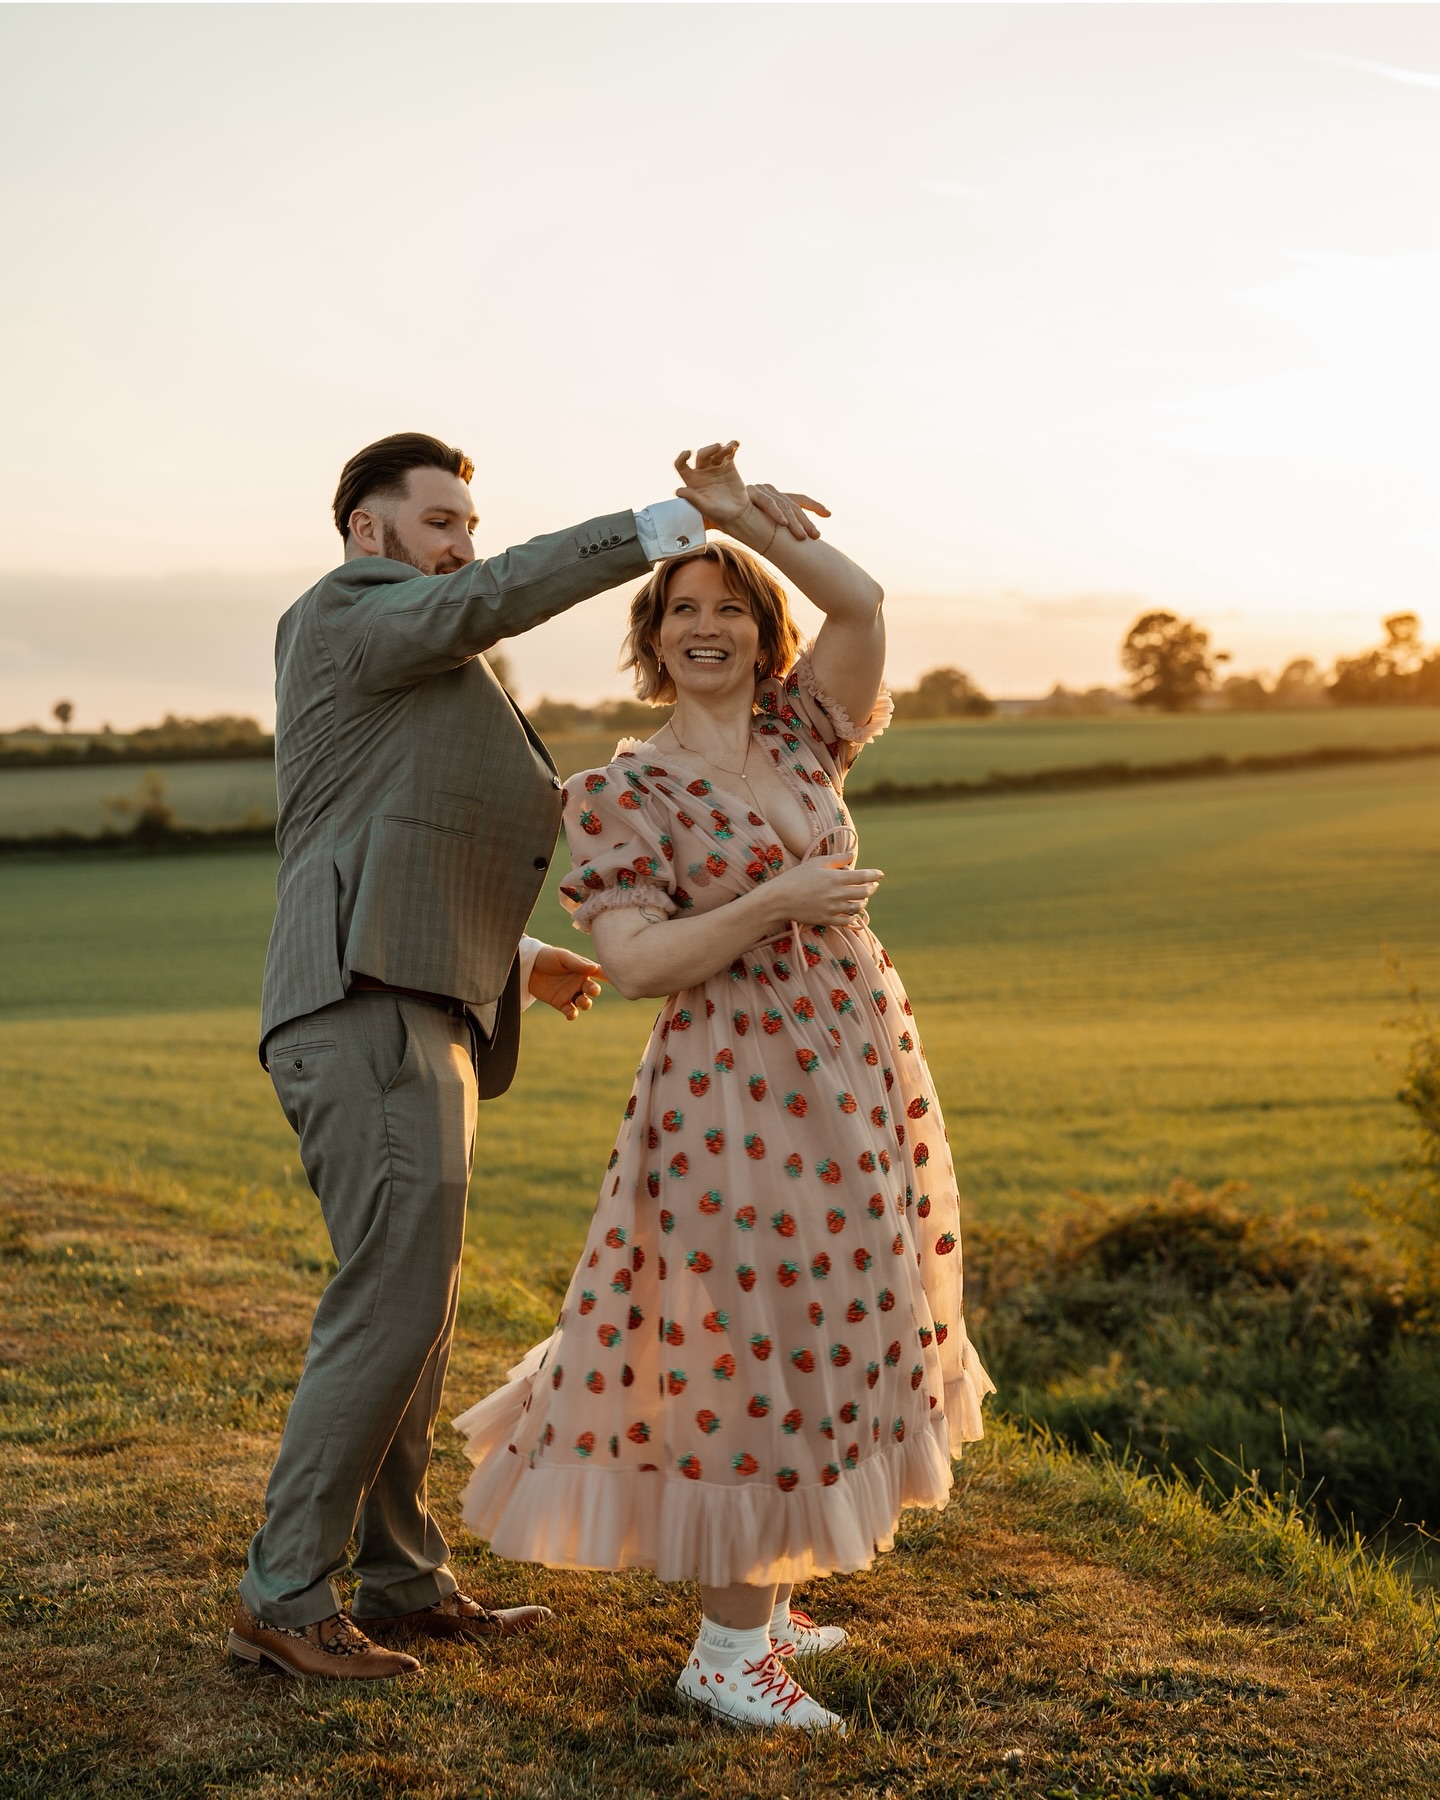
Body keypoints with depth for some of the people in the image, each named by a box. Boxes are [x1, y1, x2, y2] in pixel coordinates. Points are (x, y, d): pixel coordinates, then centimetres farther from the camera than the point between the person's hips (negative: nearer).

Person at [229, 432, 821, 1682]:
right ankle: (286, 1598, -2)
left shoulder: (405, 683, 29)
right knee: (396, 1299, -11)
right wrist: (683, 520, -21)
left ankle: (402, 1585, 20)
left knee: (412, 1302, 12)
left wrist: (516, 957, 24)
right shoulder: (350, 608, 0)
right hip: (375, 1012, -11)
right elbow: (502, 596, -18)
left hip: (413, 1016, 11)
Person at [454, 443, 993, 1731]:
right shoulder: (622, 794, -6)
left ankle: (763, 1606, 30)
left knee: (818, 1346, 15)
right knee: (754, 1355, -4)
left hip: (858, 1078, 7)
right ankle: (724, 1654, 10)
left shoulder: (796, 743, 8)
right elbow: (634, 964, -15)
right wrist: (773, 904, -22)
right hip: (741, 1090, -7)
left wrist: (745, 519, -9)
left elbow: (862, 604, -3)